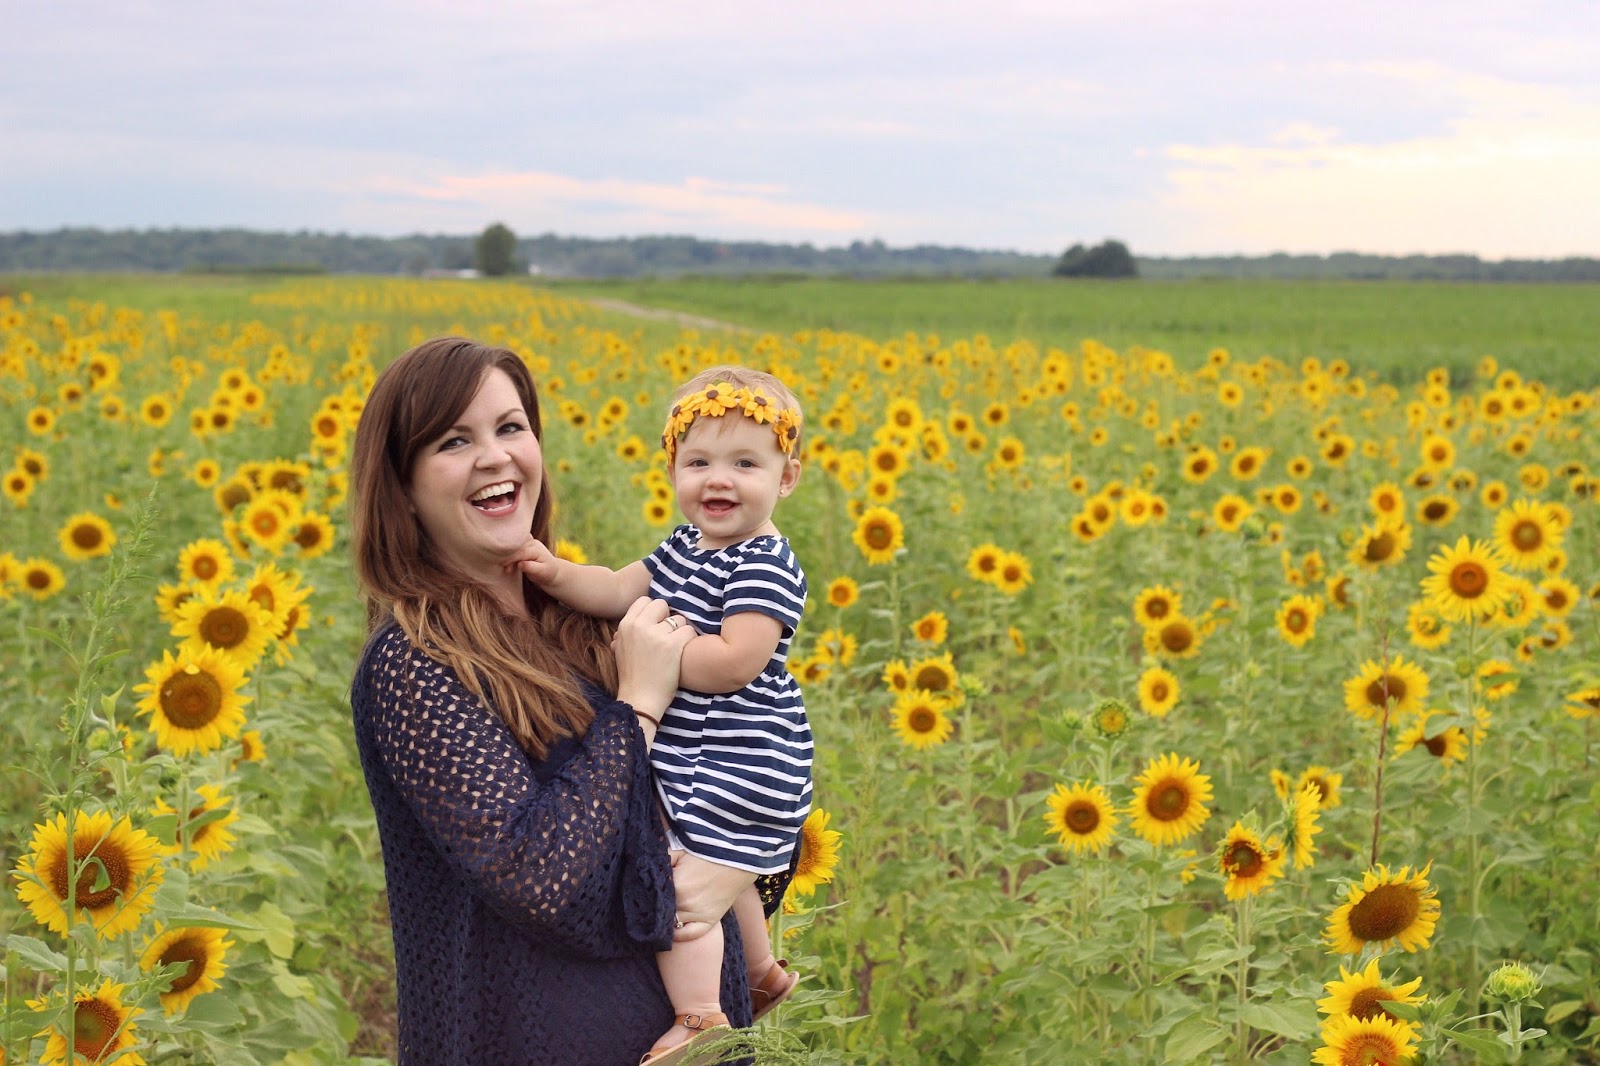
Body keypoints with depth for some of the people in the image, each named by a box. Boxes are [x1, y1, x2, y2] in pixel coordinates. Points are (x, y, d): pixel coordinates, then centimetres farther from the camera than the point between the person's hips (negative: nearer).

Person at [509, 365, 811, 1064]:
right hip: (696, 770, 10)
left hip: (740, 780, -10)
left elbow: (732, 664, -28)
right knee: (724, 875, 29)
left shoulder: (766, 567, -19)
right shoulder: (684, 549, 9)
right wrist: (557, 575, -17)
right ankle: (764, 977, 49)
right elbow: (618, 592, 0)